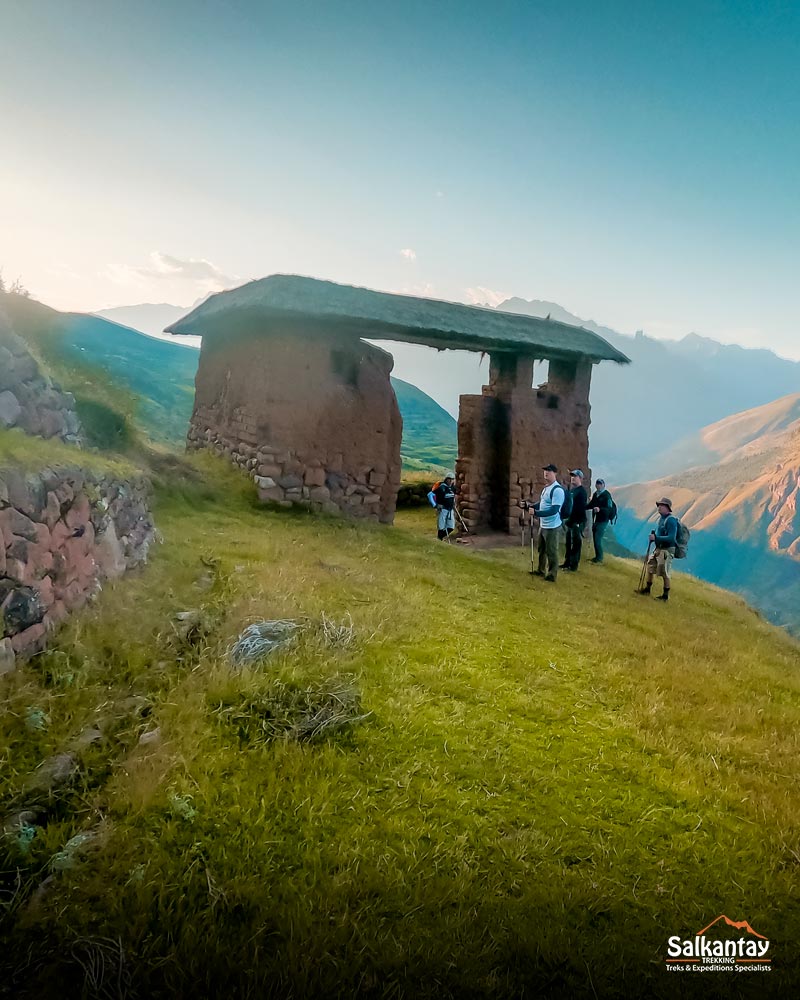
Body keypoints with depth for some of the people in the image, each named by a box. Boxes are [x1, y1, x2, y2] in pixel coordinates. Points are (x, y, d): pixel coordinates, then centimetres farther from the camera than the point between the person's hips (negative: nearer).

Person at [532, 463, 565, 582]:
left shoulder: (557, 490, -20)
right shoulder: (546, 487, 10)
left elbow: (554, 510, -26)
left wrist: (536, 513, -29)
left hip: (552, 527, -9)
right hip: (543, 525, 10)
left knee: (551, 552, 1)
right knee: (541, 549, 21)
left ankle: (552, 575, 12)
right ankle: (540, 570, 35)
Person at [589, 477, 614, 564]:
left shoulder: (606, 495, -13)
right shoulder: (595, 494, 7)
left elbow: (609, 509, -20)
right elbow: (591, 505, 18)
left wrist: (600, 509, -37)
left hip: (603, 521, -7)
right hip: (595, 520, 7)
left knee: (597, 539, -9)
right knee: (595, 539, 12)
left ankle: (599, 558, 2)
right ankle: (597, 556, 23)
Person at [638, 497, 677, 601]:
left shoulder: (671, 520, -20)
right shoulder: (661, 517, 8)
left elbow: (671, 538, -26)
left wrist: (656, 538, -26)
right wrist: (653, 534, 4)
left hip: (667, 550, -9)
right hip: (658, 548, 10)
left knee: (664, 573, -3)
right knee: (650, 567, 17)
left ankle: (665, 595, 10)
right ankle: (647, 589, 32)